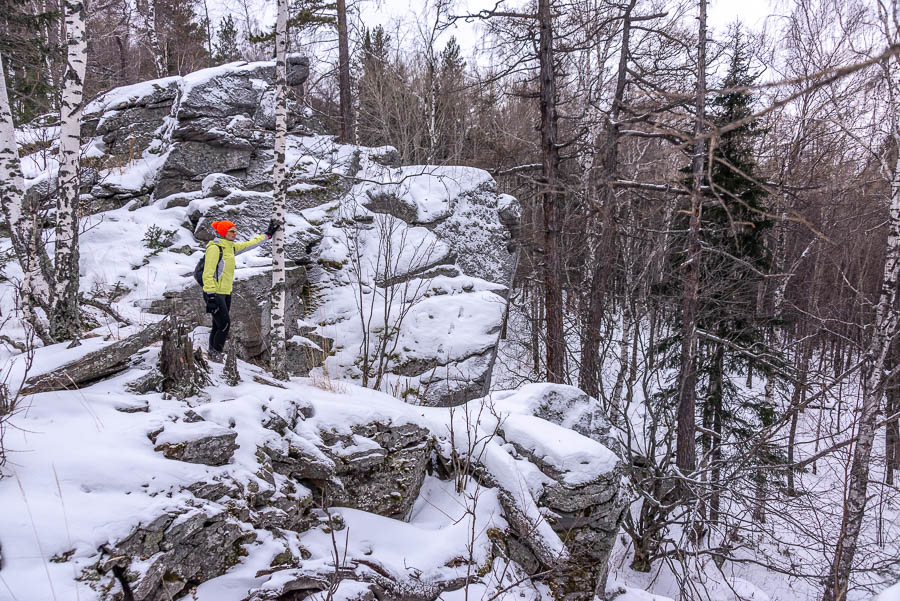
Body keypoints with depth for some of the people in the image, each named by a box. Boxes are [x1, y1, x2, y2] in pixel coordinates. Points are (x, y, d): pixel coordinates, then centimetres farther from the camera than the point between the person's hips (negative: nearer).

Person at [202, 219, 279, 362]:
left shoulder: (231, 247, 10)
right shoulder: (214, 248, -16)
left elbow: (249, 244, 23)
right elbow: (208, 273, -20)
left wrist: (268, 234, 26)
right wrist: (211, 295, -25)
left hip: (226, 293, 8)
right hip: (215, 293, -8)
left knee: (219, 325, 12)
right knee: (224, 324, -9)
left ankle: (213, 353, 21)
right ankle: (215, 352, 6)